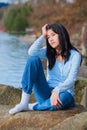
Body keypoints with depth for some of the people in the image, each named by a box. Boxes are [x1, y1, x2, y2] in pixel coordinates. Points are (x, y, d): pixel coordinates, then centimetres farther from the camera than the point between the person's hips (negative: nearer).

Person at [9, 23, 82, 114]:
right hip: (46, 93, 3)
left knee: (64, 97, -43)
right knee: (33, 59, -17)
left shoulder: (74, 55, -5)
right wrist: (43, 36, -8)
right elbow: (31, 52, -13)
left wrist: (56, 91, -32)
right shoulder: (49, 52, 7)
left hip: (63, 93, -3)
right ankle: (24, 103, -23)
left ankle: (30, 107, -19)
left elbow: (71, 79, -17)